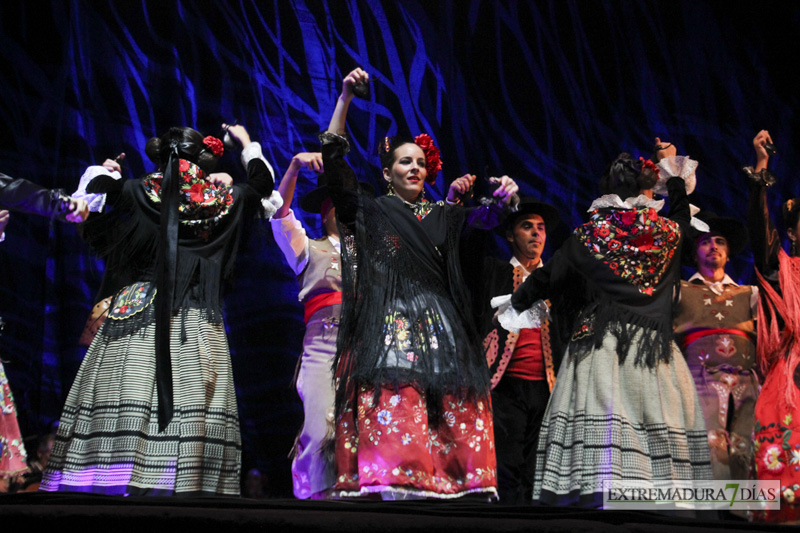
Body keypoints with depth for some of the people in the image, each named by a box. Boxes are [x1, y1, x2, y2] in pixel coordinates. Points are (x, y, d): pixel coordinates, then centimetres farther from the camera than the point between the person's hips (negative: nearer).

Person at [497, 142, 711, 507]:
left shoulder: (588, 235, 4)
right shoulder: (666, 234, 7)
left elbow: (546, 277, 12)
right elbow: (681, 213, 33)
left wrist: (514, 303, 29)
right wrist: (673, 170, 45)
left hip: (599, 341, -1)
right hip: (652, 345, 1)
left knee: (598, 422, -7)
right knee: (656, 421, -1)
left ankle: (599, 493, -13)